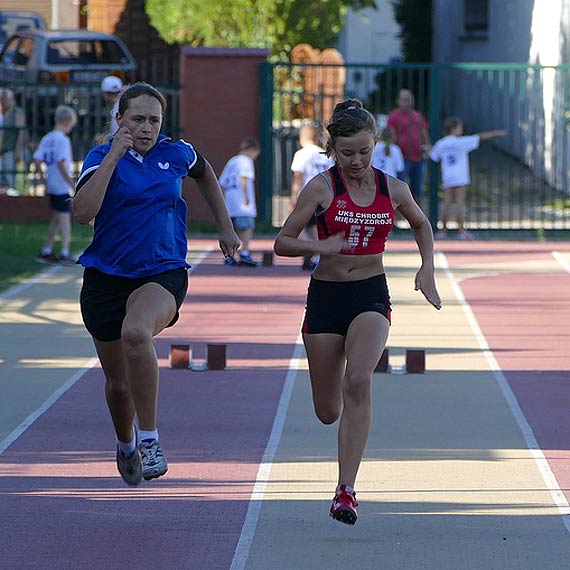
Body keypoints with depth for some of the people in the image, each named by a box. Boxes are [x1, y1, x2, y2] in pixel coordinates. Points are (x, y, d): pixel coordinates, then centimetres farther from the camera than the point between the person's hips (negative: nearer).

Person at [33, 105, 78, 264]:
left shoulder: (46, 139, 8)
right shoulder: (63, 140, -15)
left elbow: (37, 160, 7)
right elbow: (62, 164, -20)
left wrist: (44, 181, 14)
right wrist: (73, 184, -15)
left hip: (52, 186, 8)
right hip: (63, 186, -8)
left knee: (56, 218, 16)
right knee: (65, 218, -3)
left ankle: (46, 251, 19)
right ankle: (65, 254, -4)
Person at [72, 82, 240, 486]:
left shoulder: (177, 154, 2)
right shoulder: (102, 157, -5)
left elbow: (205, 175, 27)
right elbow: (83, 211, -23)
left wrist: (225, 228, 27)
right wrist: (113, 156, -23)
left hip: (163, 273, -1)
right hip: (106, 278, 1)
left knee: (136, 332, -36)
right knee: (118, 382, 12)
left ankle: (150, 440, -27)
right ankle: (126, 444, 45)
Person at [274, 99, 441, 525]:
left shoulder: (393, 190, 1)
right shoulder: (322, 187, -6)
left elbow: (421, 224, 21)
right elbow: (283, 242, -5)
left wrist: (427, 270, 7)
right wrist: (319, 246, -23)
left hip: (372, 296, 0)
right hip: (326, 295, 0)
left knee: (358, 381, -27)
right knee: (328, 411, 6)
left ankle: (346, 490, -27)